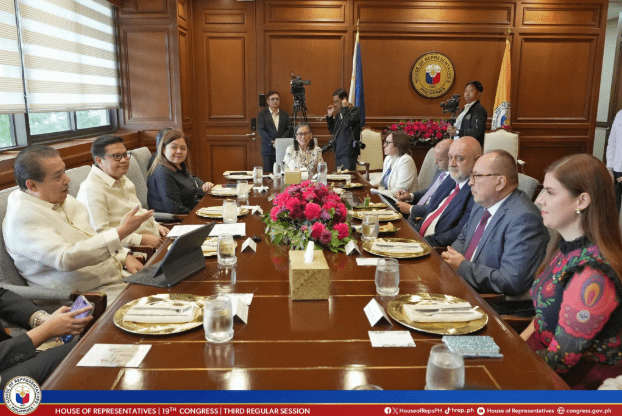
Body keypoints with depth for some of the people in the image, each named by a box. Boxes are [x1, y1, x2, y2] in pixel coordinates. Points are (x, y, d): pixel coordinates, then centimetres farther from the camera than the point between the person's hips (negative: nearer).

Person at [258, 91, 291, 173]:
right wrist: (272, 142, -15)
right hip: (268, 149, -2)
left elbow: (289, 129, 7)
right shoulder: (262, 114, 8)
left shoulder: (284, 114, 15)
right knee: (268, 173, -4)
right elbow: (261, 130, -3)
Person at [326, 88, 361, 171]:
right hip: (338, 152, 7)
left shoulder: (355, 110, -4)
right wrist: (330, 116, 10)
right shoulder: (339, 113, 16)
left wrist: (345, 108, -11)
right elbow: (332, 131, 20)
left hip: (349, 153, -7)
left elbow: (348, 123, -23)